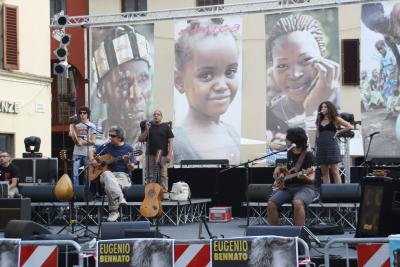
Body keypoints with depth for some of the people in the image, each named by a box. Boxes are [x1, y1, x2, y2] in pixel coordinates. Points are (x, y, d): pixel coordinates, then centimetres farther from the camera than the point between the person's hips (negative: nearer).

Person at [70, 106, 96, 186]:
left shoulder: (91, 126, 2)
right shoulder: (77, 126, 14)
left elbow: (93, 141, -4)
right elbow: (75, 141, 14)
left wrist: (83, 142, -17)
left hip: (87, 153, -3)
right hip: (77, 153, 3)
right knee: (75, 174, -5)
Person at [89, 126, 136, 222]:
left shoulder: (128, 149, 3)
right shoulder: (106, 146, 11)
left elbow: (131, 169, -1)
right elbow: (91, 153, 22)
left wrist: (128, 162, -22)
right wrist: (92, 161, 2)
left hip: (123, 175, -3)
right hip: (109, 173, 3)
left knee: (109, 185, -37)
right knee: (107, 175, -37)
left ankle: (114, 211, -36)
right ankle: (120, 198, -48)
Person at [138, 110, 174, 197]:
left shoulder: (166, 127, 6)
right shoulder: (148, 125, 10)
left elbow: (170, 141, 2)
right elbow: (140, 139, 7)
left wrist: (169, 154, -7)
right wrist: (146, 130, -9)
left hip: (163, 155, -2)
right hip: (150, 155, 2)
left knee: (163, 175, -3)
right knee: (150, 175, 3)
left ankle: (164, 193, 0)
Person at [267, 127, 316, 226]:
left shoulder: (308, 155, -7)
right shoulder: (290, 152, 12)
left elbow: (312, 179, -12)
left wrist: (305, 177, -35)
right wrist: (279, 168, 12)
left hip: (304, 187, -6)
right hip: (287, 186, 6)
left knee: (298, 202, -39)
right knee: (271, 203, -20)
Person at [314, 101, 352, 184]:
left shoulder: (335, 119, 4)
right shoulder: (319, 121, 17)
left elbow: (349, 127, 0)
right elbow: (317, 135, 16)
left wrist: (338, 132, -2)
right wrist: (315, 146, 5)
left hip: (332, 146, -5)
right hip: (321, 147, 5)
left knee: (335, 172, -7)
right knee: (324, 173, 4)